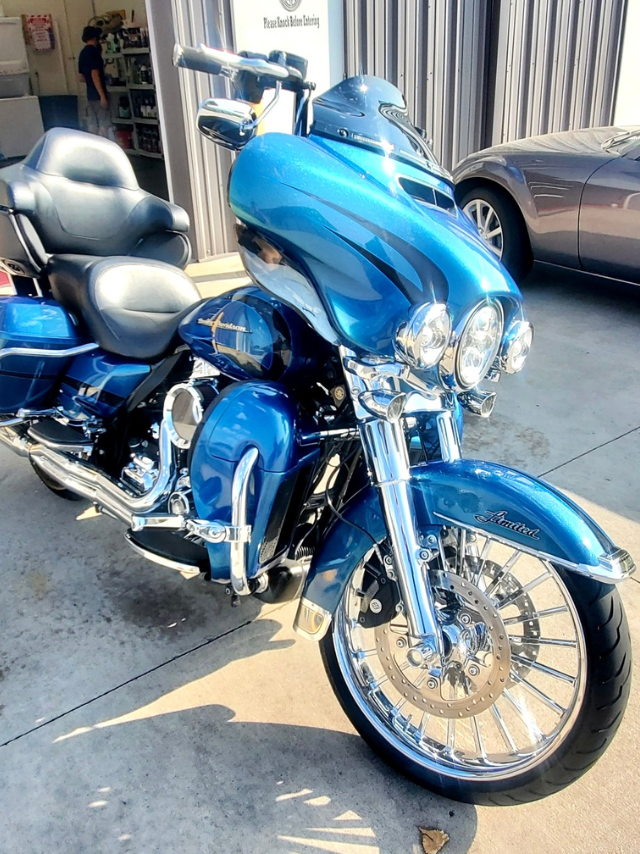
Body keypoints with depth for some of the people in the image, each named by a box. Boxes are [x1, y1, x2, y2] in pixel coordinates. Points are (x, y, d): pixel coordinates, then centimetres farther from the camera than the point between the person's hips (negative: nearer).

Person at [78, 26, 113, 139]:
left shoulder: (82, 53, 14)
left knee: (92, 126, 8)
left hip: (90, 95, 8)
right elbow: (95, 75, -19)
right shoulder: (93, 51, -11)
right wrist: (103, 96, -20)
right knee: (105, 125, -6)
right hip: (97, 95, -8)